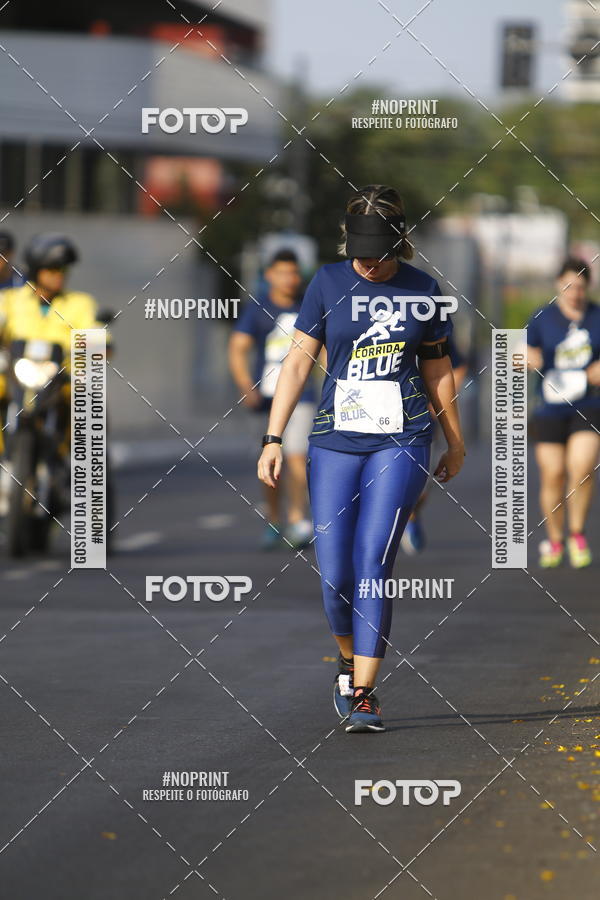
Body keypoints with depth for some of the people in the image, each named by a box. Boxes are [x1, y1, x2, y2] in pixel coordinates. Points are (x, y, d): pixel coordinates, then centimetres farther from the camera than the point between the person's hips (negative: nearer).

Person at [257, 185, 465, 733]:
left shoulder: (423, 289, 4)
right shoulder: (329, 283, 1)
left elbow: (438, 369, 15)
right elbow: (299, 361, 2)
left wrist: (456, 441, 22)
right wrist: (273, 438, -4)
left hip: (402, 441, -1)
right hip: (335, 441, 1)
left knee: (373, 565, -12)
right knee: (335, 574, -3)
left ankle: (364, 694, -9)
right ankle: (349, 662, 25)